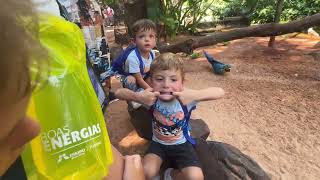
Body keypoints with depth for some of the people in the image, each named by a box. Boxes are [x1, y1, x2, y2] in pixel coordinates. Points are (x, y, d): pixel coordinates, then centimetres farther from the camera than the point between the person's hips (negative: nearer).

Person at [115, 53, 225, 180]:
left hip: (181, 144, 0)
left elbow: (220, 92, -32)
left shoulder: (184, 98, -27)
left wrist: (195, 95, -47)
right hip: (158, 143, 1)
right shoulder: (151, 98, -23)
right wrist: (137, 96, -40)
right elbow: (118, 93, -21)